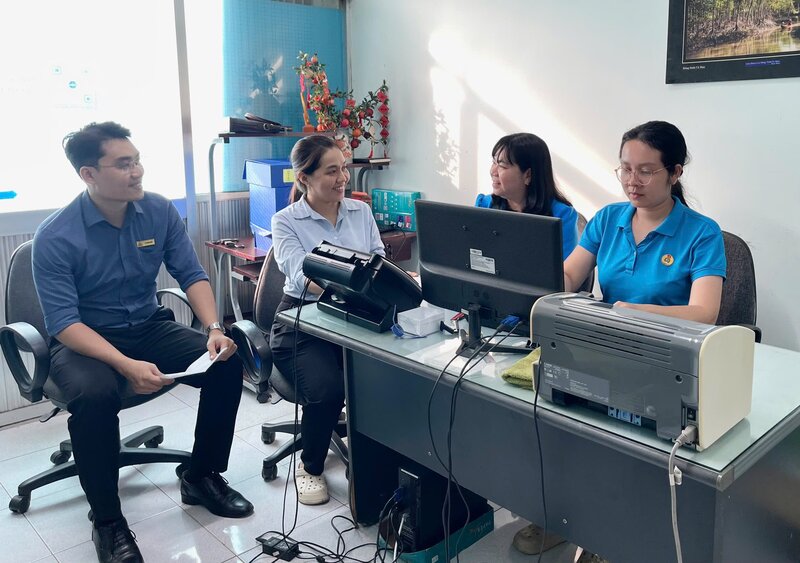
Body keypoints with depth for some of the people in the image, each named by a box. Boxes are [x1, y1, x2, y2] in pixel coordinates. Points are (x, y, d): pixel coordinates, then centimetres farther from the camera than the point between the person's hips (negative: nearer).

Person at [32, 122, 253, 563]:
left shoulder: (160, 211, -5)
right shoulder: (54, 237, -16)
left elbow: (192, 275, -2)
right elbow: (63, 321, -21)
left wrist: (214, 328, -21)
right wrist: (125, 365, -36)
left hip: (150, 328, 4)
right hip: (84, 341, -4)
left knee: (227, 362, -18)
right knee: (95, 394, -36)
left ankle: (202, 477, 3)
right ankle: (106, 520, -12)